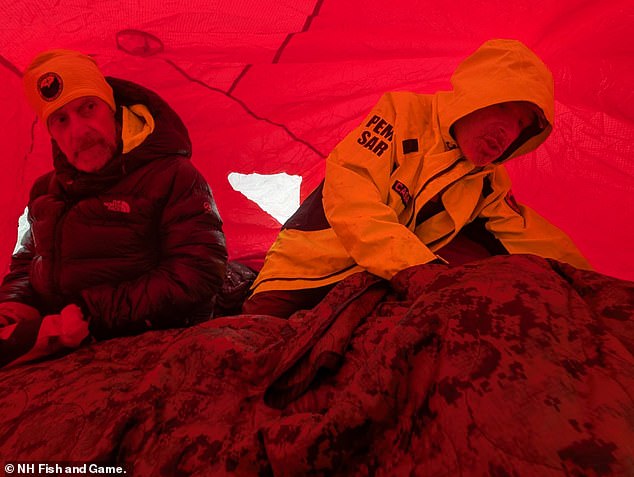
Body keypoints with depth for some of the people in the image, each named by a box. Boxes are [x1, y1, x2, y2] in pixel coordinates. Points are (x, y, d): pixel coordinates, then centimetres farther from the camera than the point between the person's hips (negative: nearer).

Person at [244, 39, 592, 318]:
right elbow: (347, 190, -25)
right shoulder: (405, 112, -12)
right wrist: (418, 265, -35)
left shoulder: (489, 183, 4)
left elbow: (534, 239, 11)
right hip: (310, 271, -4)